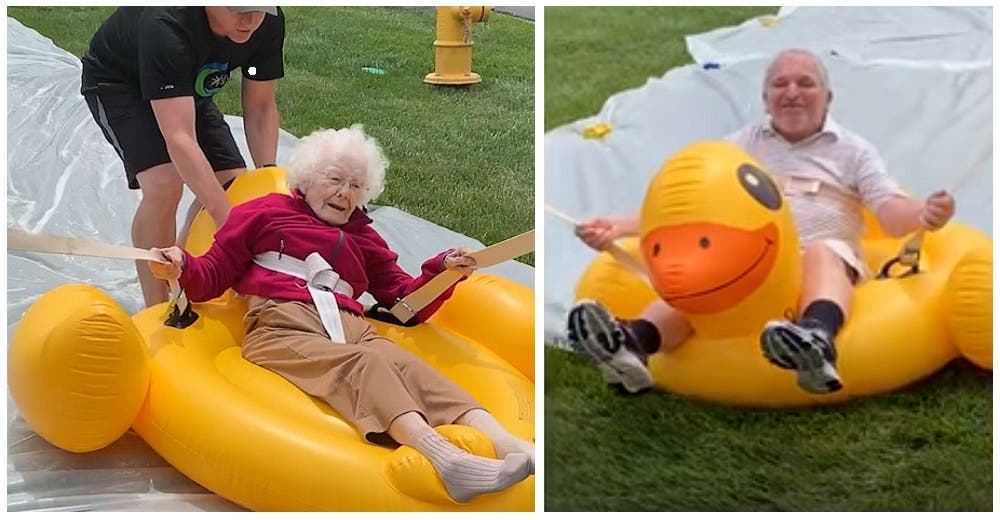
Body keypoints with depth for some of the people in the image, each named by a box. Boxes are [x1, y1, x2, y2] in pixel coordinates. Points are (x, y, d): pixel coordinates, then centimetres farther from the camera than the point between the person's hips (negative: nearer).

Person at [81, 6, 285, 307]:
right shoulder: (166, 26, -42)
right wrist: (227, 219, -52)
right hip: (115, 82, -6)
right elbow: (179, 139, -47)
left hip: (187, 88, 6)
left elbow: (260, 108, -10)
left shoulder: (269, 23, -23)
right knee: (165, 183, -27)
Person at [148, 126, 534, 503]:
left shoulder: (364, 239, 35)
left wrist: (443, 271, 10)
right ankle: (443, 457, -62)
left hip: (349, 330, 3)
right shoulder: (266, 212, 24)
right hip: (282, 328, -3)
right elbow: (212, 276, 20)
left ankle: (506, 446, -56)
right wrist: (182, 268, -2)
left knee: (408, 366, -31)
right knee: (363, 363, -35)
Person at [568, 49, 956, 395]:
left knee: (820, 252, -37)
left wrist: (923, 214, -24)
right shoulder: (742, 144, 19)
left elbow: (890, 214, 1)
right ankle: (633, 343, -60)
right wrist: (621, 226, -4)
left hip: (830, 258, -1)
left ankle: (818, 341, -69)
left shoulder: (853, 149, 14)